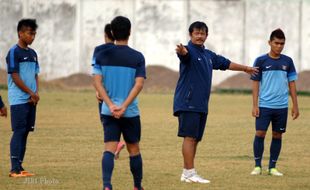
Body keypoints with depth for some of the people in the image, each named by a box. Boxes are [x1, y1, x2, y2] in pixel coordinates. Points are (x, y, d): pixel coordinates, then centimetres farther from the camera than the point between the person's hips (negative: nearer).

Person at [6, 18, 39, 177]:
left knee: (25, 132, 7)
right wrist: (31, 93, -11)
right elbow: (15, 77, -13)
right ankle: (15, 169, -9)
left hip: (31, 100, 7)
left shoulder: (32, 53, 15)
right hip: (19, 100, -7)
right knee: (19, 132, -9)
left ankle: (19, 167, 11)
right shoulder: (14, 52, -9)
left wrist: (36, 93, 0)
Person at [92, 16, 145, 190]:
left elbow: (97, 82, -4)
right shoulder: (137, 57, -3)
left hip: (108, 111, 1)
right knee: (134, 149, 14)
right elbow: (139, 84, -12)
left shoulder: (102, 55, 2)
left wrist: (111, 105, -9)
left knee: (110, 149, -5)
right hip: (131, 111, -1)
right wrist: (124, 106, -14)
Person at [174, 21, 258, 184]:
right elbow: (185, 53, -31)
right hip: (187, 103, -8)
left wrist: (245, 68, 46)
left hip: (202, 104, 8)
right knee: (190, 137, -13)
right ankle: (189, 173, -16)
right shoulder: (189, 51, -7)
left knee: (195, 139, 7)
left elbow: (226, 63, 34)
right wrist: (181, 51, -57)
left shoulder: (208, 55, 19)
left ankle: (186, 173, 11)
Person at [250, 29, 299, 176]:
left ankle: (272, 167, 13)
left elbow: (292, 84, 10)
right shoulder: (261, 61, 0)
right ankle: (257, 166, 3)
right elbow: (255, 84, 1)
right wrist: (255, 105, -6)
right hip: (264, 105, -2)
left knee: (277, 135, 5)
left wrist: (295, 106, 6)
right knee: (260, 133, -7)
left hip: (281, 106, 2)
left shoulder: (287, 61, 7)